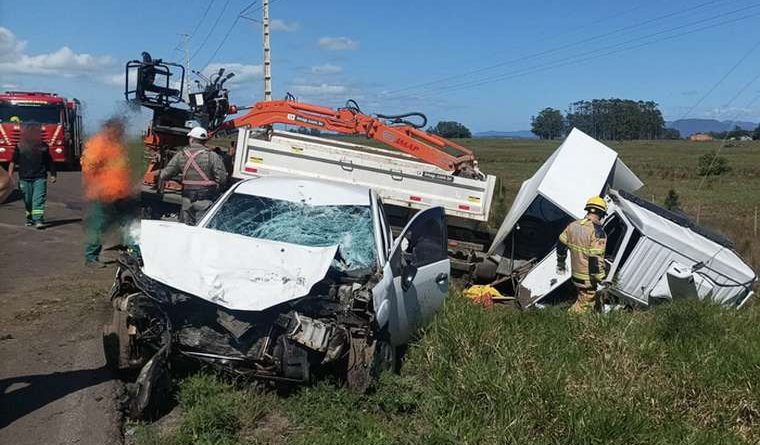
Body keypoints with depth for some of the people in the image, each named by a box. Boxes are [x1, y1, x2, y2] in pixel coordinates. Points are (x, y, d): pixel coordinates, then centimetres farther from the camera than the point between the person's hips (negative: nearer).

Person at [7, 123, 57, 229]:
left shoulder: (43, 146, 5)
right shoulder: (20, 146, 4)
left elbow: (49, 161, 13)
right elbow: (13, 162, 5)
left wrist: (52, 174, 12)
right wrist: (10, 176, -2)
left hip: (40, 177, -1)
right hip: (25, 178, 1)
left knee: (39, 199, -11)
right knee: (28, 200, 10)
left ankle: (39, 220, -15)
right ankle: (30, 218, 25)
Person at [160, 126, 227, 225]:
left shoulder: (181, 155, 3)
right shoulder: (212, 156, -9)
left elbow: (164, 175, 6)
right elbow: (222, 179, -13)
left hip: (187, 199, 3)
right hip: (206, 200, -3)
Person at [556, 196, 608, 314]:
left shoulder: (573, 225, 1)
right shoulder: (597, 231, -22)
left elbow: (561, 245, 11)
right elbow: (596, 258, -26)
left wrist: (560, 264, 24)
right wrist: (600, 279, -18)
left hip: (575, 274, 8)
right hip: (587, 278, -8)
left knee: (583, 299, 25)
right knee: (584, 304, 5)